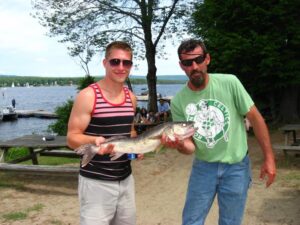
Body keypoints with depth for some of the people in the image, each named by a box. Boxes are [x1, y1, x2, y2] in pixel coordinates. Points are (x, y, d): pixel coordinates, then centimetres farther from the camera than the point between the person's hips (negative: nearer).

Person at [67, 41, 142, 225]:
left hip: (125, 179, 6)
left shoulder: (131, 97, 7)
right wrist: (94, 140, -31)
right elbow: (72, 138, -11)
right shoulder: (88, 96, -12)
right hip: (96, 182, -6)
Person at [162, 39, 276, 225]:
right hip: (203, 166, 1)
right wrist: (180, 145, -29)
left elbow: (255, 118, -6)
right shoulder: (178, 102, -9)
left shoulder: (229, 83, -14)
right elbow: (190, 145, -5)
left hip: (236, 166, -1)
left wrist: (269, 158, -6)